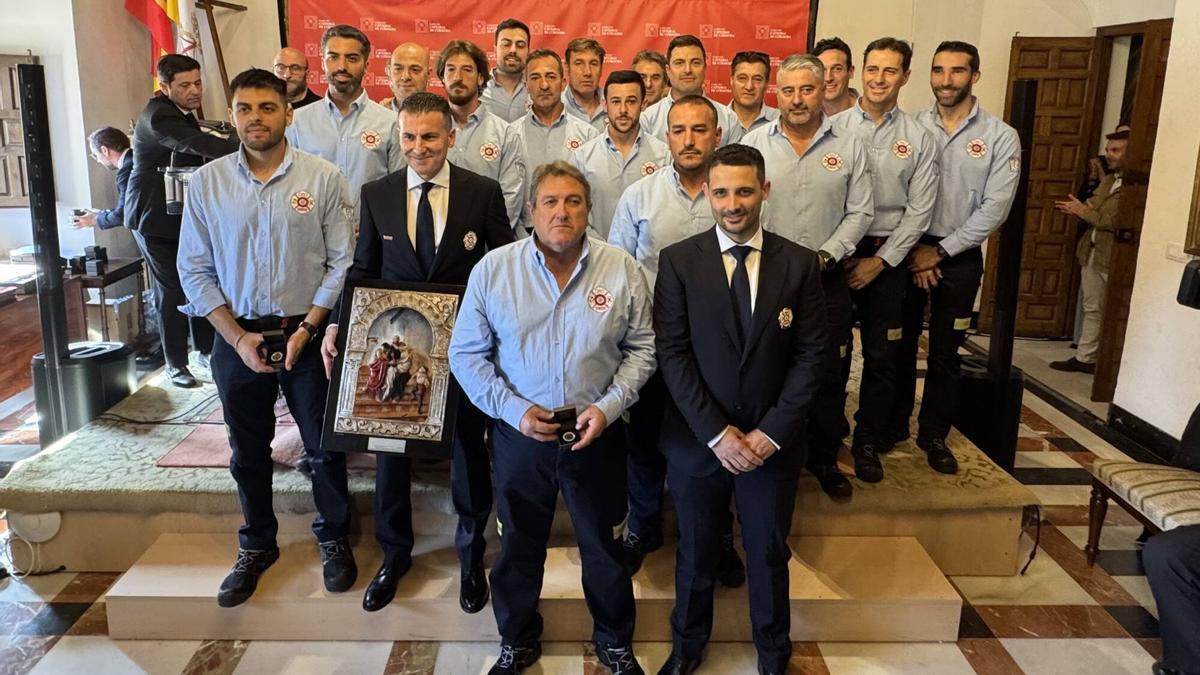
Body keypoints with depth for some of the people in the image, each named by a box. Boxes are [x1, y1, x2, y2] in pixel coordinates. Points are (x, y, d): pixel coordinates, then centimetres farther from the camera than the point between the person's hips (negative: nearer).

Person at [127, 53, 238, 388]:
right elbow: (195, 143, -39)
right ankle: (175, 364, 9)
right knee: (171, 291, -2)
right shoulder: (157, 115, -21)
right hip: (155, 216, -8)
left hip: (183, 212, 8)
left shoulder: (181, 112, 10)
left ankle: (206, 349, 22)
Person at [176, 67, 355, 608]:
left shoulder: (323, 178, -6)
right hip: (237, 337, 2)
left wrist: (306, 329, -13)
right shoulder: (207, 182, -1)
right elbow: (194, 268, 0)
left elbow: (341, 262, -6)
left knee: (325, 445, 9)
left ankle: (334, 538, 32)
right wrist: (238, 337, -7)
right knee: (248, 450, 15)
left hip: (308, 332, -2)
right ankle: (256, 546, 35)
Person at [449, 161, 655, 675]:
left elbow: (641, 348, 0)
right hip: (518, 434, 0)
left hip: (597, 435, 0)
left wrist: (609, 406, -14)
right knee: (518, 546, 18)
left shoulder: (623, 270, -6)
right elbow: (467, 354, -3)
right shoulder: (493, 269, -7)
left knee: (605, 546, 16)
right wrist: (514, 409, -14)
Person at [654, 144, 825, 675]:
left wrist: (771, 432, -12)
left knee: (769, 554, 16)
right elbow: (672, 354, -9)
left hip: (773, 441, 1)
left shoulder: (800, 264, -3)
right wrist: (716, 433, -15)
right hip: (697, 439, 0)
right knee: (696, 551, 17)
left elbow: (809, 355, -4)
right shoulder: (678, 261, -6)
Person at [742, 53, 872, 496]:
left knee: (828, 374, 7)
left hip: (826, 277, 1)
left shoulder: (849, 147, 3)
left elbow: (860, 212, 2)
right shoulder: (755, 143, 1)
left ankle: (825, 458, 25)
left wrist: (825, 255, -10)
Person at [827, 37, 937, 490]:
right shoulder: (835, 127, -2)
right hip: (836, 252, -1)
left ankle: (868, 441, 24)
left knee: (881, 354, 8)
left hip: (888, 255, 2)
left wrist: (880, 261, -6)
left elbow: (919, 210, 0)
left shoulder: (919, 139, 2)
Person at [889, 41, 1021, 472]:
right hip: (906, 250, 1)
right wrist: (913, 248, -10)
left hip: (959, 257, 0)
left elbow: (994, 209, -8)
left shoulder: (1001, 137, -3)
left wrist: (940, 251, -12)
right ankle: (894, 425, 25)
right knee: (900, 343, 9)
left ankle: (934, 435, 23)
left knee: (945, 352, 8)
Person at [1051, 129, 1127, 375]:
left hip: (1114, 258, -9)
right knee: (1092, 309, 15)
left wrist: (1085, 213, -16)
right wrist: (1078, 209, -7)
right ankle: (1085, 358, 22)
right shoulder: (1107, 180, 16)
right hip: (1091, 253, 9)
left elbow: (1121, 222, -22)